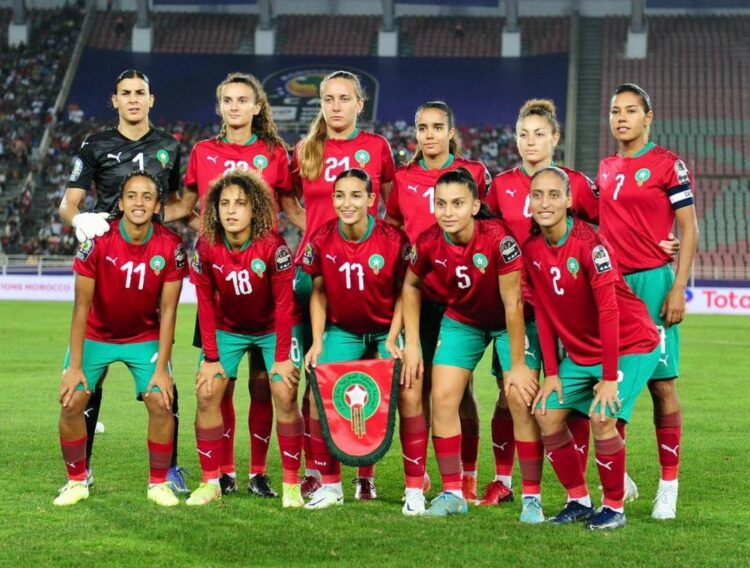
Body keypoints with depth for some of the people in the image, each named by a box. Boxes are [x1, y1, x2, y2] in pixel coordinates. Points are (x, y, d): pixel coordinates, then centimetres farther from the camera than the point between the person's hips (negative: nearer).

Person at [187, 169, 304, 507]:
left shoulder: (272, 246, -26)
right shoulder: (206, 247, -18)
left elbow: (283, 303, -18)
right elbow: (205, 304, -9)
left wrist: (282, 356, -16)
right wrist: (211, 357, -10)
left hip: (272, 328, -2)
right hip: (227, 329, 2)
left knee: (285, 396, -13)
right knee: (206, 394, -9)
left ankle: (292, 485, -1)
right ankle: (210, 483, 1)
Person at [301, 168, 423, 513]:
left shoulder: (393, 239, -20)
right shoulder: (322, 240, -13)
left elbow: (403, 292, -8)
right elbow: (318, 293, 0)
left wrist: (392, 339, -17)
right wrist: (317, 342, -8)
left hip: (387, 328, -2)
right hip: (342, 329, 2)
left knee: (409, 396, -16)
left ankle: (415, 489, -3)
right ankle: (330, 485, 8)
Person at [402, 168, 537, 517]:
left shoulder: (498, 239, -32)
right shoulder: (428, 243, -19)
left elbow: (512, 304, -25)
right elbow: (411, 286, 2)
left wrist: (518, 364, -20)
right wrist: (412, 345, -1)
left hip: (508, 322, -4)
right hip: (461, 320, 4)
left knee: (522, 399, -13)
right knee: (442, 398, -4)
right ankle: (452, 493, 8)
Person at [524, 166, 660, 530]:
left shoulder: (589, 242, -24)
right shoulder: (532, 248, -5)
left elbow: (608, 310, -24)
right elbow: (544, 312, 2)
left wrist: (610, 378, -24)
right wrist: (551, 373, -1)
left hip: (630, 345, -7)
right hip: (580, 351, 7)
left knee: (602, 417, -22)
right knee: (547, 414, -1)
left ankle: (614, 506, -3)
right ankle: (578, 500, 14)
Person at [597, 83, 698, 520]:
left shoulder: (667, 165, -2)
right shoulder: (606, 169, 15)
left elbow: (689, 228, -5)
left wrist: (678, 288, -13)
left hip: (653, 282, -5)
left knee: (661, 382, -3)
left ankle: (669, 484, 3)